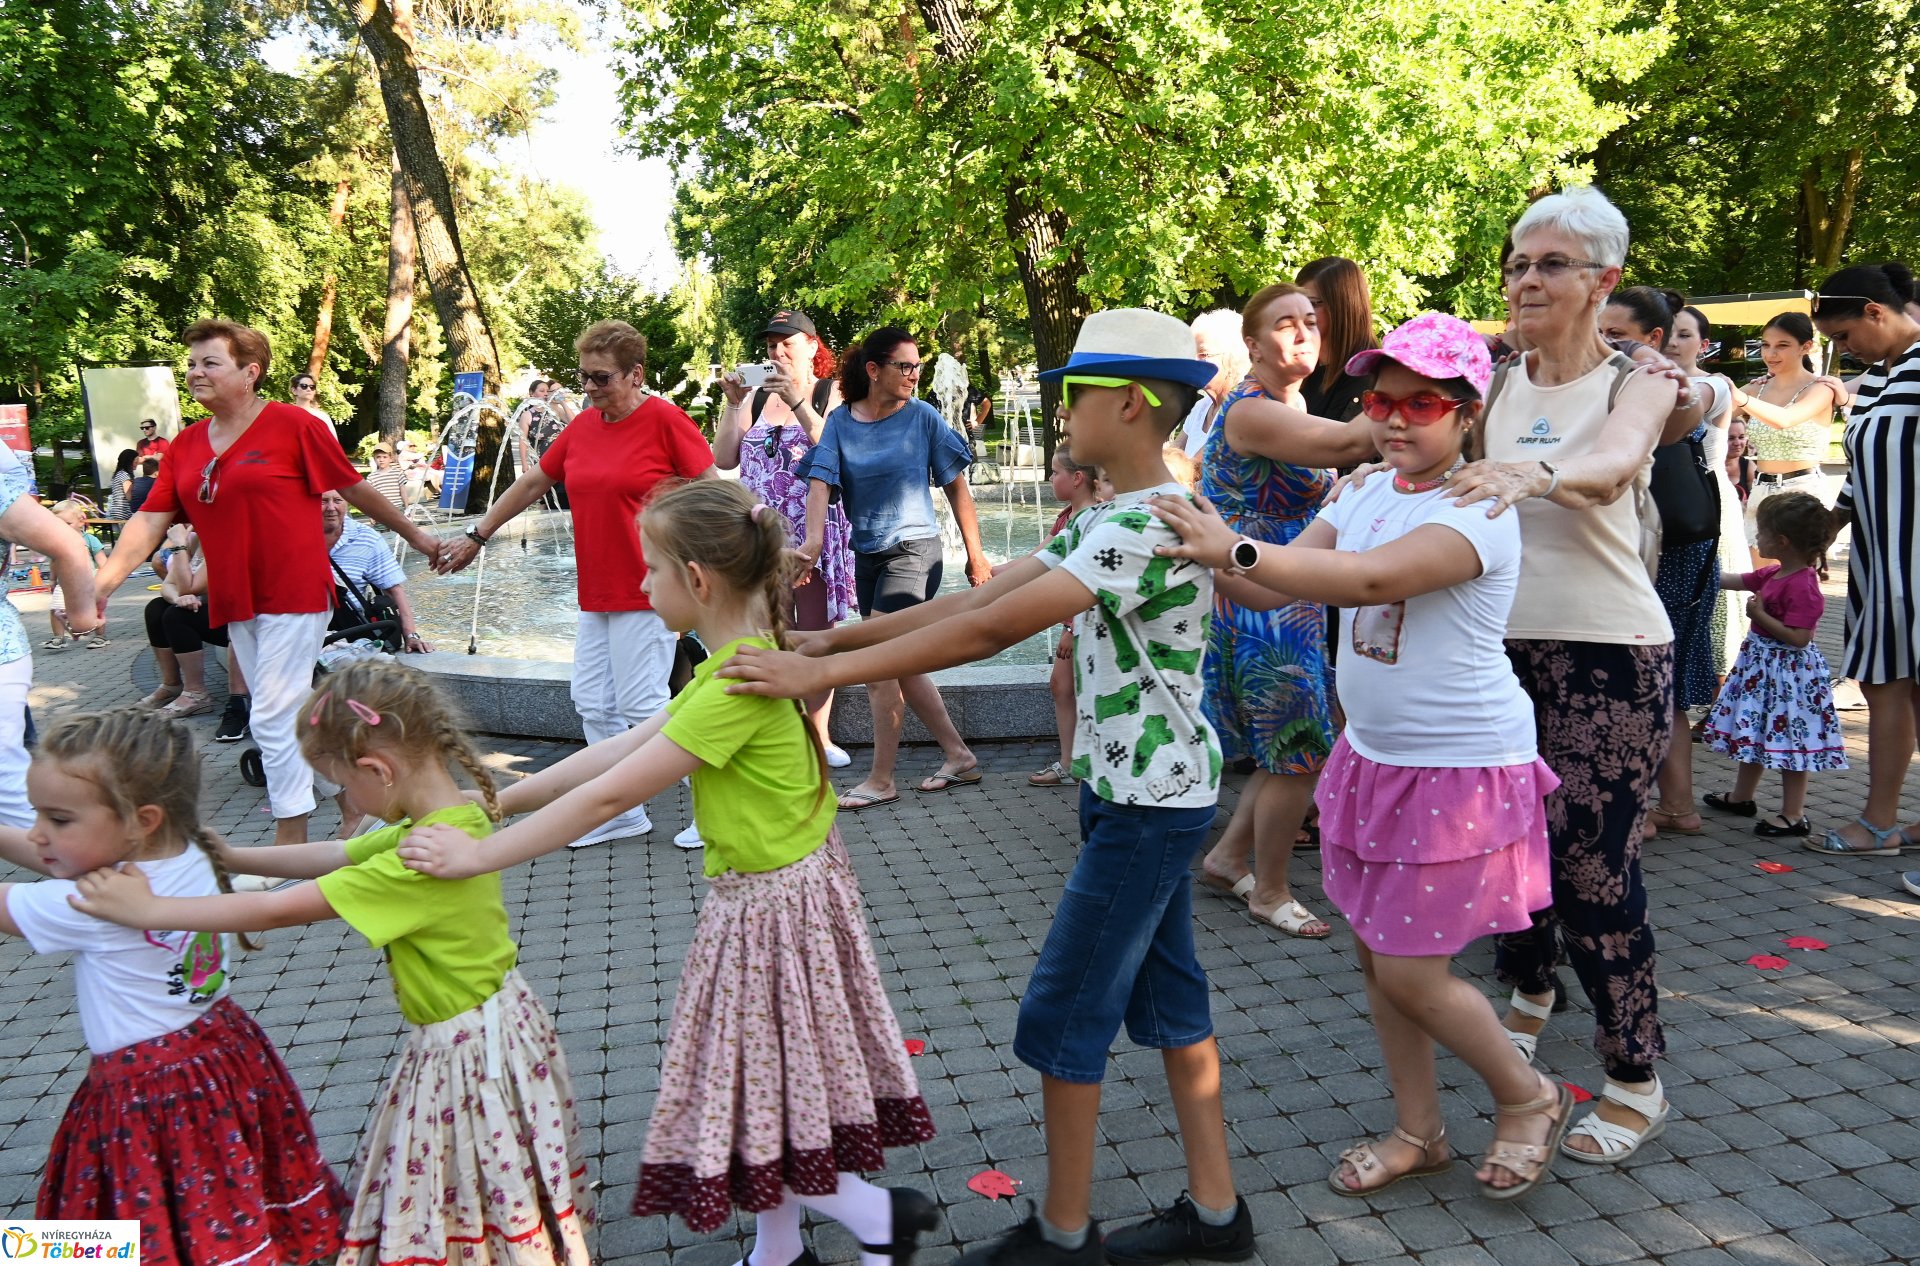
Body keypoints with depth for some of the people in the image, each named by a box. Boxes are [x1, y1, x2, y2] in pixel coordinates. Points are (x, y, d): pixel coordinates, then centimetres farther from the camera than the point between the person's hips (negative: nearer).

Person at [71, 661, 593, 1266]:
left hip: (466, 1049, -9)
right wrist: (230, 857, 14)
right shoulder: (455, 817, -1)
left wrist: (149, 908, -16)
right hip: (490, 1024, 9)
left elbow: (283, 909, -24)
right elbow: (333, 854, 12)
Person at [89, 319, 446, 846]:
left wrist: (413, 534, 7)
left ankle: (290, 844, 3)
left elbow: (355, 488, -1)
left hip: (294, 594, -7)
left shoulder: (293, 425, -9)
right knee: (283, 716, 16)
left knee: (273, 719, -7)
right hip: (236, 601, 7)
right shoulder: (186, 445, 8)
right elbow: (150, 520, 2)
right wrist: (103, 580, -10)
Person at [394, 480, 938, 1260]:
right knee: (760, 1100, 20)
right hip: (784, 897, 9)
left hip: (769, 909, -9)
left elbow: (610, 796, -24)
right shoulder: (746, 661, 5)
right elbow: (622, 748, 6)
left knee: (750, 1108, 6)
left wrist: (477, 856, -18)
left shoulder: (736, 684, -26)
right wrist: (500, 800, 5)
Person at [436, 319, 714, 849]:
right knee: (593, 705, 10)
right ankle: (623, 813, 24)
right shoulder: (582, 427, 10)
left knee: (641, 705, -6)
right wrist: (476, 536, 23)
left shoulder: (665, 419, -9)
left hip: (646, 592, -7)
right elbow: (531, 484, 20)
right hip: (596, 595, 8)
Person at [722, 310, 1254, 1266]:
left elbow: (990, 630, -31)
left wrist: (823, 673, -30)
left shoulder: (1151, 526, -24)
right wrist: (838, 636, -3)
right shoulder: (1105, 520, 9)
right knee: (1166, 998, 17)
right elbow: (984, 597, 4)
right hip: (1143, 791, 10)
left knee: (1064, 1014, 1)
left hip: (1149, 802, -10)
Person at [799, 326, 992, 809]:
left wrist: (975, 554, 0)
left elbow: (956, 486, 0)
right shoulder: (840, 421, 2)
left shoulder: (922, 417, -5)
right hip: (866, 553, 5)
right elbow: (820, 480, -9)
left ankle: (881, 780, 4)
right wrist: (813, 539, -27)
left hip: (913, 550, -5)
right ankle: (958, 756, 27)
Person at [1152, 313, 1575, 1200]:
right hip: (1374, 756, 8)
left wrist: (1234, 552, -44)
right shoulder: (1365, 496, 6)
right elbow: (1284, 580, -2)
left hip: (1460, 770, -7)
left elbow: (1370, 578, -36)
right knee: (1375, 957, 14)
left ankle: (1528, 1098, 26)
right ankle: (1418, 1132, 33)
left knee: (1411, 975, -2)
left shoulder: (1478, 512, -19)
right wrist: (1208, 557, -20)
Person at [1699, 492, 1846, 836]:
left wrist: (1760, 615, -20)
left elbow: (1799, 638, -26)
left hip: (1788, 670, -10)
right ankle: (1741, 797, 34)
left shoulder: (1802, 586, -23)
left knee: (1788, 738, -3)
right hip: (1761, 665, 10)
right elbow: (1733, 581, 19)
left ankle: (1794, 815, 6)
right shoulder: (1773, 575, 6)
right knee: (1754, 732, 20)